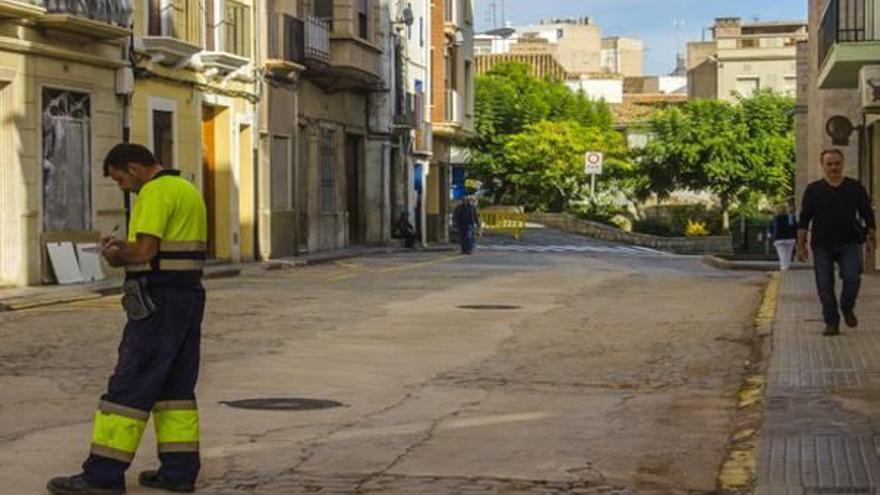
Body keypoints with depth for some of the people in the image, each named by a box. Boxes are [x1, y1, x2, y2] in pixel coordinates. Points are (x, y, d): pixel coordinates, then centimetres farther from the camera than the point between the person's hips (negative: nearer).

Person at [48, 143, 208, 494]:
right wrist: (125, 248, 12)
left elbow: (145, 251, -21)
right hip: (189, 297, 10)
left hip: (159, 302, -10)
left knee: (129, 387, -6)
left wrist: (116, 258, -2)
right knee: (175, 387, 12)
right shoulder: (187, 189, 17)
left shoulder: (155, 192, -14)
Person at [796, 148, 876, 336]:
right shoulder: (813, 190, 4)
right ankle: (832, 323, 10)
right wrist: (801, 244, -2)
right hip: (822, 245, 0)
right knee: (825, 286, -1)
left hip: (850, 244, 0)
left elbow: (867, 214, 12)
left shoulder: (855, 188, 7)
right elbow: (804, 219, 4)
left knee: (852, 278, -16)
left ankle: (847, 308, 13)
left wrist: (871, 237, 1)